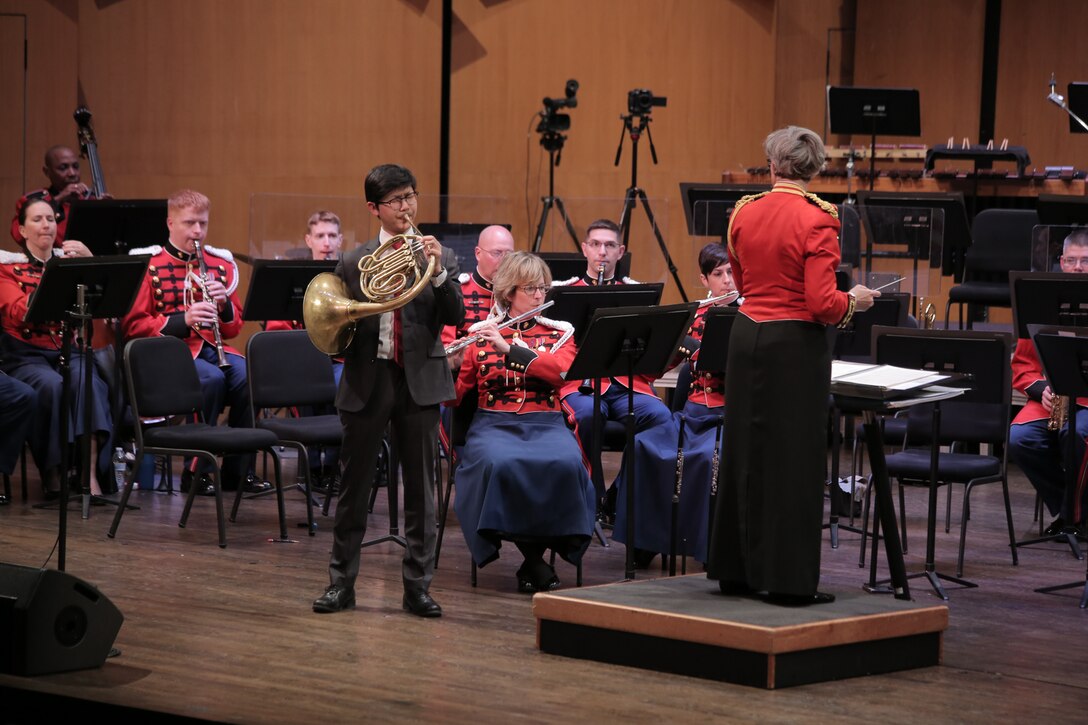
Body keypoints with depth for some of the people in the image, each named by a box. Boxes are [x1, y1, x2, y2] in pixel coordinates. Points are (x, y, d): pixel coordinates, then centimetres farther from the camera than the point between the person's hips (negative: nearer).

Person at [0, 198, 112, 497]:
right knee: (52, 385, -34)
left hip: (69, 350, 2)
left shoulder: (70, 259, 17)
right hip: (26, 354, -2)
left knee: (87, 380, -32)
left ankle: (91, 472, -37)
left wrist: (90, 261, -13)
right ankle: (53, 472, -21)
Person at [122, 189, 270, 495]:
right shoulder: (148, 264, 0)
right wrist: (183, 320, -18)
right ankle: (196, 471, -19)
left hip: (212, 347, 4)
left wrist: (225, 305, -6)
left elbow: (234, 328, 17)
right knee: (212, 378, -34)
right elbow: (132, 326, -6)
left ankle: (239, 470, -13)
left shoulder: (221, 263, 14)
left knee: (248, 377, -27)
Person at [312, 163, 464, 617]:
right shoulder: (353, 264, 5)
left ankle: (418, 586, 9)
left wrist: (437, 272, -19)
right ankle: (341, 582, 14)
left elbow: (455, 318, -7)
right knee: (354, 485, 6)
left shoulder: (439, 258, 4)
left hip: (420, 380, 0)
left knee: (420, 487, 3)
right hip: (368, 379, 0)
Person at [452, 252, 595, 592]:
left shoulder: (560, 332, 13)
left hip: (545, 423, 1)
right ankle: (531, 554, -20)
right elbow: (456, 394, 7)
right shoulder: (481, 333, 11)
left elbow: (557, 370, -10)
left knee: (565, 464, -34)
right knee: (500, 463, -36)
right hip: (494, 423, -1)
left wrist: (508, 348, -19)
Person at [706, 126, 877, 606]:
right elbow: (822, 305, -18)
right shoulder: (816, 221, -14)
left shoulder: (744, 215, 2)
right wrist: (854, 300, 1)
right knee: (794, 457, 1)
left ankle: (737, 569, 21)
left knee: (746, 450, 14)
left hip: (747, 335, 5)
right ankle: (789, 579, 3)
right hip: (795, 344, -5)